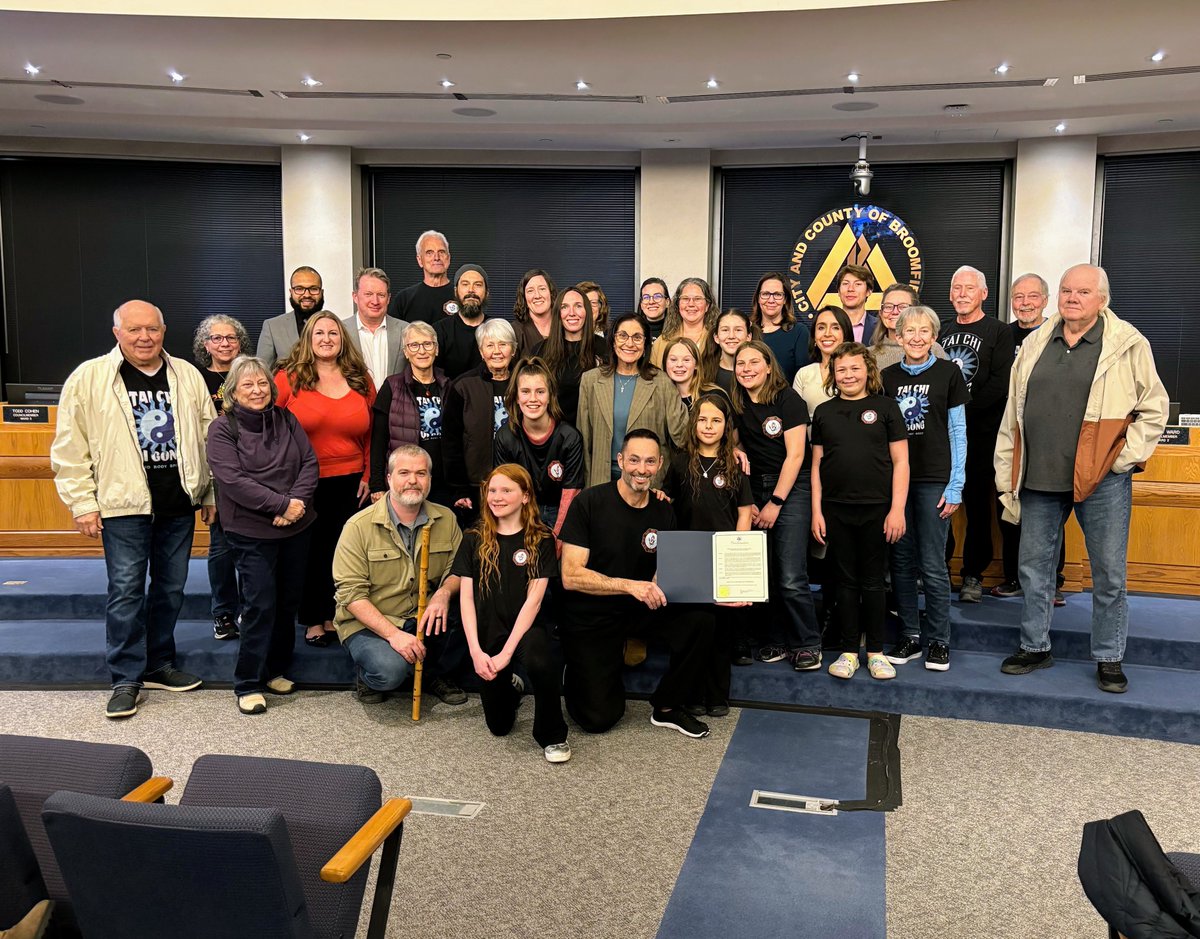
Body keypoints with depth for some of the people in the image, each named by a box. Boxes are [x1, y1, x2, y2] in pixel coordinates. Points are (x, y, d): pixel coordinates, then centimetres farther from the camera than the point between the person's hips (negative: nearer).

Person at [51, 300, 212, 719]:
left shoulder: (188, 376, 7)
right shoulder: (89, 378, -3)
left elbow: (208, 437, 12)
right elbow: (70, 448, -2)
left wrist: (211, 493, 11)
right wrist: (82, 503, -6)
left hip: (179, 504, 4)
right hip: (124, 504, -3)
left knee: (171, 588, 12)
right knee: (126, 591, -1)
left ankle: (158, 664, 27)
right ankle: (126, 678, 10)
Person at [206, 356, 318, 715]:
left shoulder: (286, 420, 8)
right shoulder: (222, 429, -6)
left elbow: (309, 462, 3)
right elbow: (234, 481, -16)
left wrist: (298, 501, -14)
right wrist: (283, 504, -20)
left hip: (297, 526, 5)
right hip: (252, 532, -5)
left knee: (289, 601, 11)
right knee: (261, 604, -7)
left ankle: (276, 670, 27)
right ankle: (248, 684, 5)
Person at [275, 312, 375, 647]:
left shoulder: (361, 380, 5)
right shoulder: (288, 378, -3)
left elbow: (372, 433, 8)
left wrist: (368, 475, 3)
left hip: (350, 483, 2)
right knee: (310, 551, 9)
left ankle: (335, 616, 24)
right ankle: (312, 619, 23)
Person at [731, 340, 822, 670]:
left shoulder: (788, 399, -6)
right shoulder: (736, 404, 10)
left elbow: (795, 454, -10)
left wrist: (775, 503, -11)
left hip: (790, 488, -5)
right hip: (753, 489, 5)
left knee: (791, 577, -10)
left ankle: (807, 644, 5)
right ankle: (776, 640, 15)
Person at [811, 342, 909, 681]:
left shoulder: (885, 407, 2)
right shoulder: (824, 412, 9)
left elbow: (900, 462, 0)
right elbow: (817, 464, 10)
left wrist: (897, 509, -7)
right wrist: (816, 511, 4)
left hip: (875, 509, -2)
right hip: (836, 510, 2)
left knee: (873, 581, 6)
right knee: (846, 581, 8)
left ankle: (876, 651, 18)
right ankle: (849, 651, 17)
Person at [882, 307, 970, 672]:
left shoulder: (948, 373, 1)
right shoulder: (888, 376, 9)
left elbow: (958, 431, 2)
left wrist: (956, 485, -4)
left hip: (934, 480, -3)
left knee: (933, 565, -2)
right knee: (901, 562, 7)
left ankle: (938, 640, 11)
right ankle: (910, 636, 18)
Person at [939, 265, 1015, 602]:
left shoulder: (998, 332, 2)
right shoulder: (942, 332, 16)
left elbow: (1000, 384, -8)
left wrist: (964, 408, -15)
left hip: (980, 434, -4)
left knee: (978, 504, 1)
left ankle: (973, 574, 10)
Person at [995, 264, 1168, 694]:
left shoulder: (1128, 345, -4)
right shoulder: (1035, 344, 8)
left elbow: (1154, 409, 2)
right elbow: (1012, 416, 9)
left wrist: (1126, 456, -8)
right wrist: (1006, 478, 7)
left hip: (1102, 480, -3)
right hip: (1039, 480, 4)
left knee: (1109, 574, 6)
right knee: (1034, 568, 12)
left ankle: (1109, 659, 21)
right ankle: (1035, 647, 28)